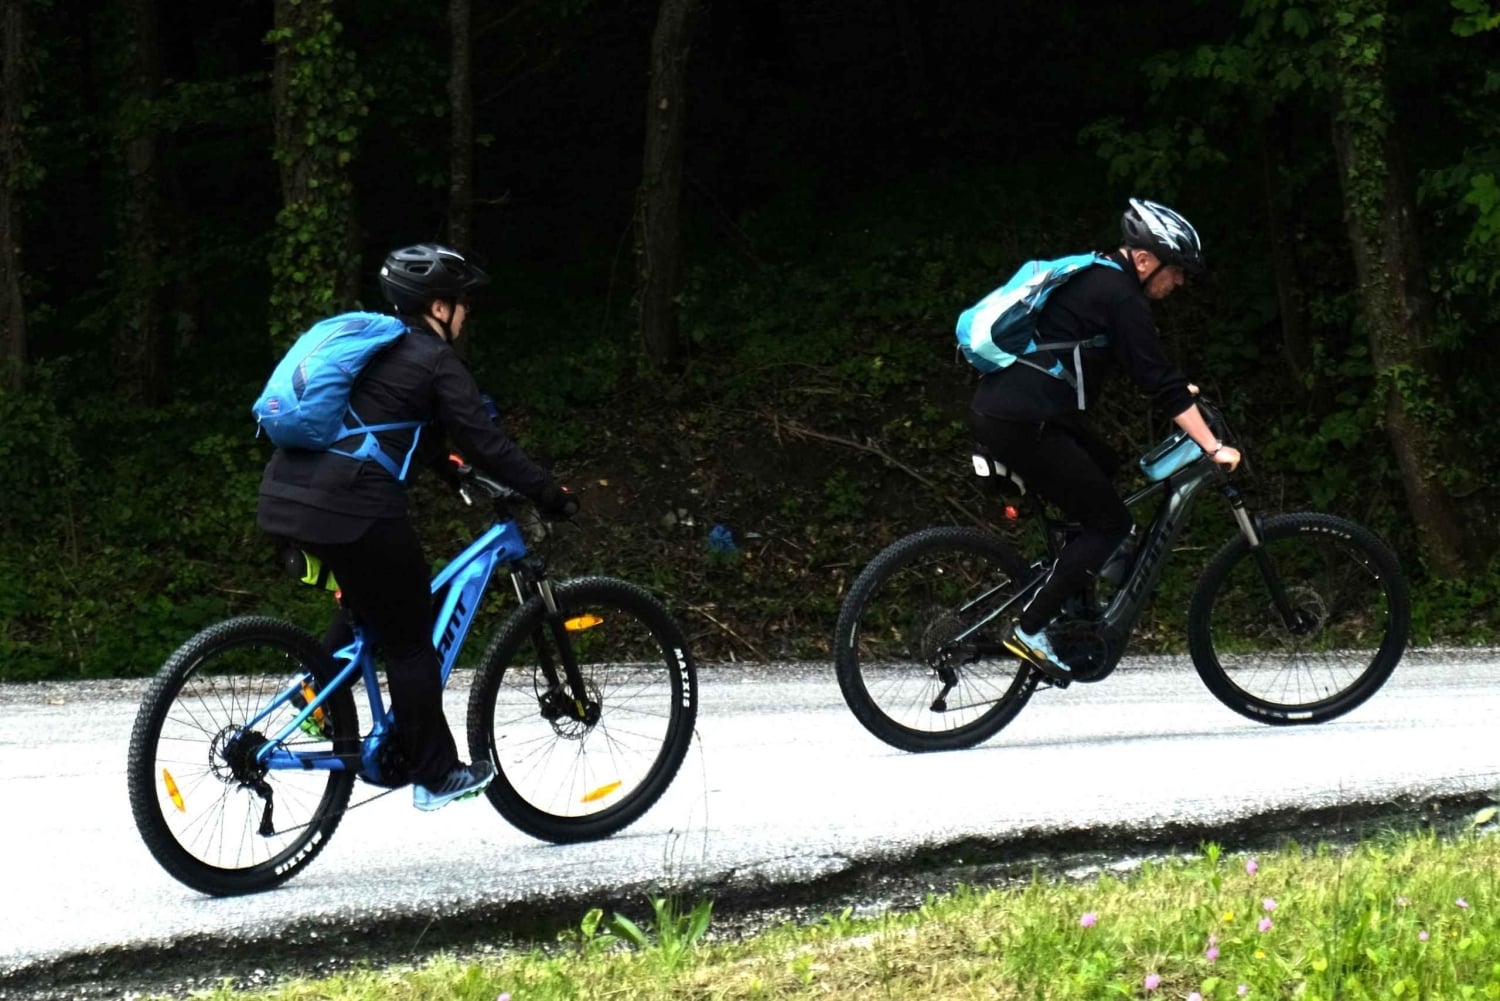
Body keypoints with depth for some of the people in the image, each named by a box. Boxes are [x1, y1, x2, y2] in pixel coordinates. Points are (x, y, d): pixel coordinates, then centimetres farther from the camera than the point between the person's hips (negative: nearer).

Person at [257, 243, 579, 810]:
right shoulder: (435, 361, -2)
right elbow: (485, 443, -5)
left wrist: (441, 463, 46)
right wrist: (548, 494, 3)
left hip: (284, 498, 8)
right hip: (352, 508, -8)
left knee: (371, 605, 29)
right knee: (409, 638, 5)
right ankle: (436, 776, 12)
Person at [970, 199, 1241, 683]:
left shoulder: (1095, 279, 16)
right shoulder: (1120, 298, -13)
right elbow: (1160, 383, -16)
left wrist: (1177, 389, 32)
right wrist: (1214, 449, -15)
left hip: (1001, 404, 10)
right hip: (1021, 424, -10)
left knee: (1107, 469, 27)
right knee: (1111, 522, -1)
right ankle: (1029, 631, -1)